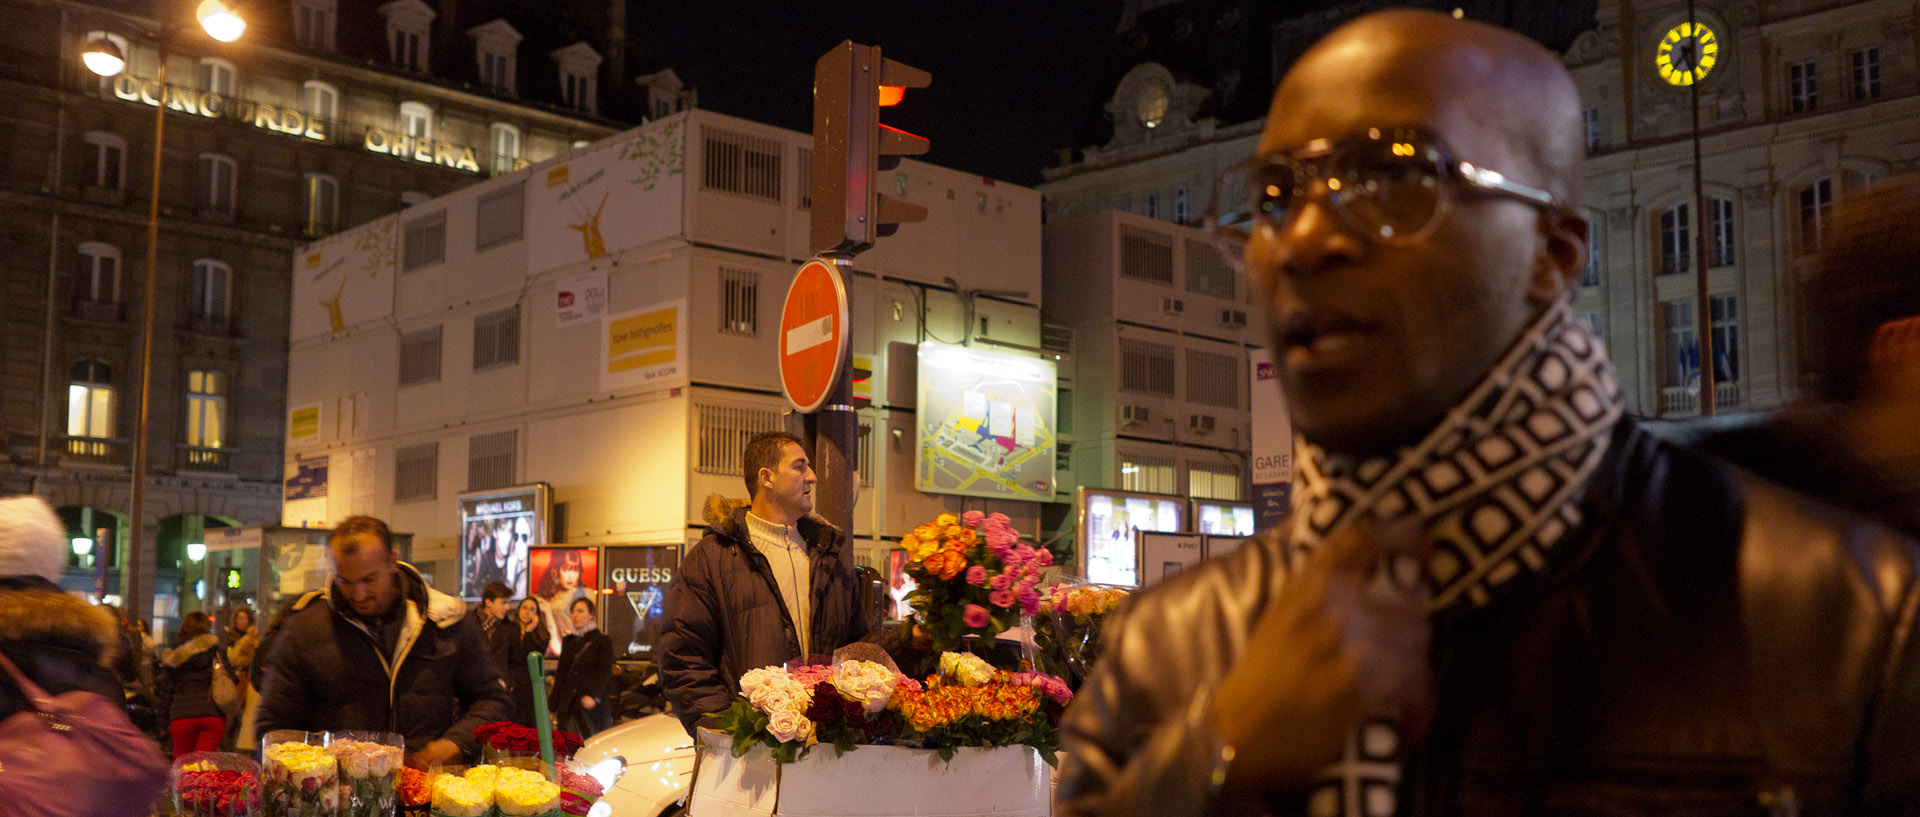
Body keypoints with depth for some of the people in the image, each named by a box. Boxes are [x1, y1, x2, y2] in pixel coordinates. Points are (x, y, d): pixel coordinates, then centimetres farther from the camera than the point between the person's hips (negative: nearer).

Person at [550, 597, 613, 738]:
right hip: (567, 706, 4)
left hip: (593, 707, -4)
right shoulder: (569, 641, 17)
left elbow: (605, 672, -7)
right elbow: (560, 673, 18)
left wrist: (593, 695, -22)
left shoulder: (602, 641, 3)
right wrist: (554, 707, 14)